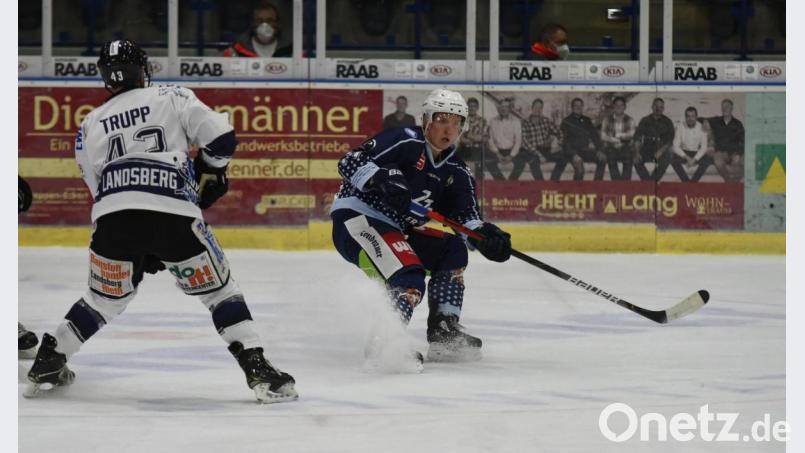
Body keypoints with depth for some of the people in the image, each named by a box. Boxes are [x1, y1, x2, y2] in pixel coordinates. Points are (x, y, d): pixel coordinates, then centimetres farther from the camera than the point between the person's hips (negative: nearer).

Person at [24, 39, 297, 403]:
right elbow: (221, 137, 5)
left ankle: (46, 365, 24)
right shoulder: (172, 98, 16)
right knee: (218, 289, 12)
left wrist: (143, 249, 31)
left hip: (111, 219, 3)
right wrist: (209, 174, 27)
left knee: (106, 297, 26)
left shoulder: (90, 125, 26)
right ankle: (258, 371, 0)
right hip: (172, 213, -3)